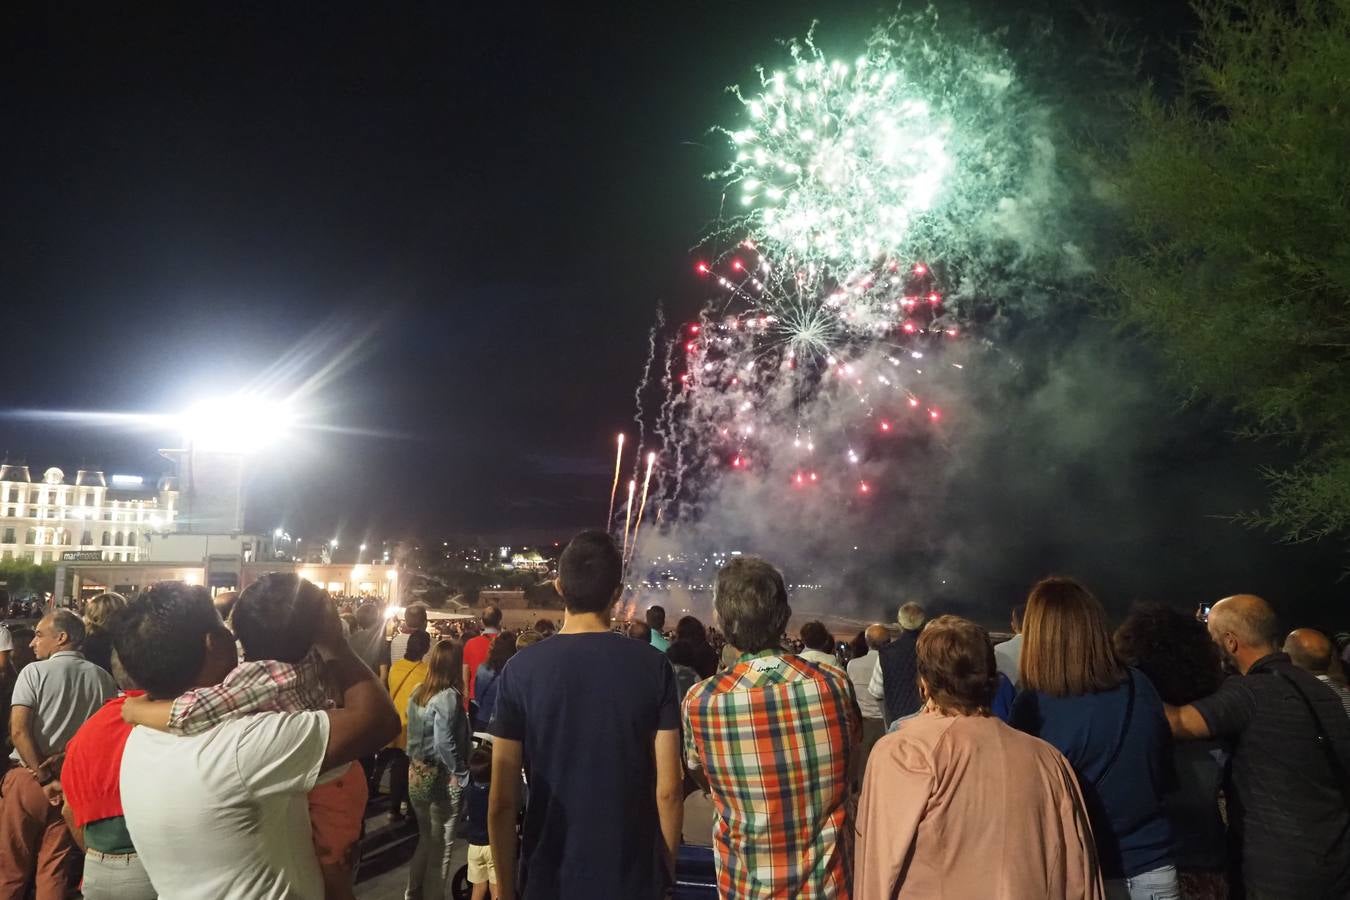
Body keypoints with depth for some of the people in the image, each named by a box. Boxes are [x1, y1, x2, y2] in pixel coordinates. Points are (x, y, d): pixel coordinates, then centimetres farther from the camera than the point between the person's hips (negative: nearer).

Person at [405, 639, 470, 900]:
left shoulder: (418, 693, 3)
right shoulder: (448, 696, -21)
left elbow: (414, 734, 9)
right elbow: (444, 743, -26)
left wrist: (414, 764, 17)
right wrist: (461, 773, -16)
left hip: (417, 774, 8)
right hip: (441, 778, -8)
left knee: (426, 839, 23)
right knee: (441, 846, 9)